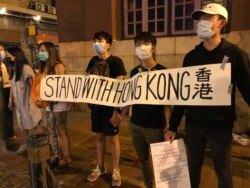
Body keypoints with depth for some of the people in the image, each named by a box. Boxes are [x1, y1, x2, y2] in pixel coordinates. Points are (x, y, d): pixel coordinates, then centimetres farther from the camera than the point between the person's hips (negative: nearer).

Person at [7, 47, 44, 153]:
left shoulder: (26, 68, -16)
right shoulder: (14, 69, 10)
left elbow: (32, 85, -19)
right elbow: (12, 85, 13)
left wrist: (29, 100, -19)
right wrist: (11, 101, 14)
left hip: (28, 102, -8)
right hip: (19, 103, 8)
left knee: (34, 125, -2)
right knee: (23, 124, 19)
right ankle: (25, 144, 33)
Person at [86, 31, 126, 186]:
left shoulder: (116, 62, -11)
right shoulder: (93, 61, 7)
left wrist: (116, 110, -19)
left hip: (110, 106, -5)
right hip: (96, 104, 6)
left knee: (113, 138, 8)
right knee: (99, 136, 17)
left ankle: (116, 171, 26)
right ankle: (100, 168, 35)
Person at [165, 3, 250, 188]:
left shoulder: (235, 54, -6)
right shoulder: (191, 56, 3)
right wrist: (173, 126, 5)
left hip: (221, 126, -2)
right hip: (193, 124, 3)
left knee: (223, 172, 14)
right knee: (193, 169, 16)